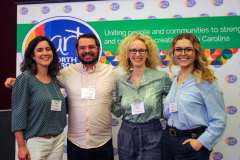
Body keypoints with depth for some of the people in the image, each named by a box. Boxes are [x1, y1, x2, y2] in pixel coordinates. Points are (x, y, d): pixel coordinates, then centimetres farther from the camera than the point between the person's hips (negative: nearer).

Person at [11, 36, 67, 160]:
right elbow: (18, 113, -12)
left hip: (58, 140, 5)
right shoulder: (25, 79, -9)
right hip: (36, 141, -5)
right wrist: (21, 146, -15)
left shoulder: (55, 80, 7)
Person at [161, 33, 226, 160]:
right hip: (168, 140, 6)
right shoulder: (175, 80, 7)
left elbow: (219, 120, -13)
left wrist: (201, 142, -17)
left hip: (190, 143, -6)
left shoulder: (205, 81, -12)